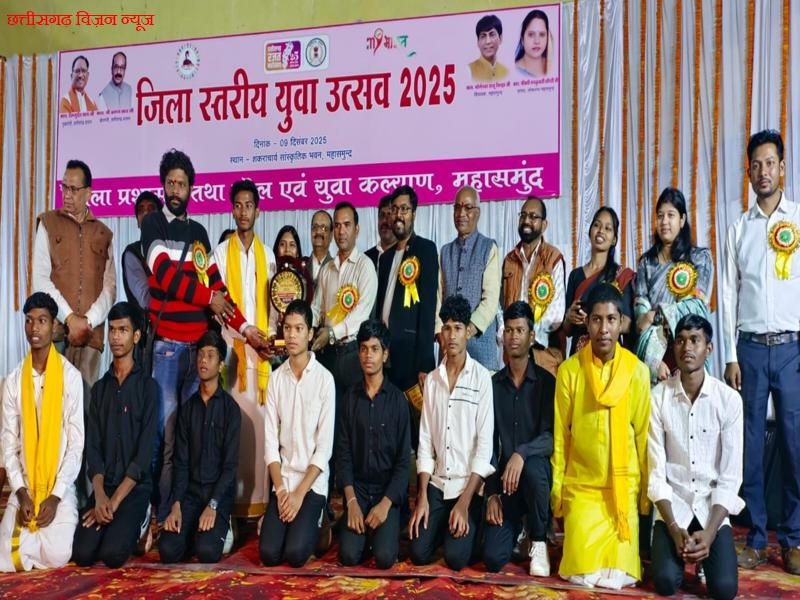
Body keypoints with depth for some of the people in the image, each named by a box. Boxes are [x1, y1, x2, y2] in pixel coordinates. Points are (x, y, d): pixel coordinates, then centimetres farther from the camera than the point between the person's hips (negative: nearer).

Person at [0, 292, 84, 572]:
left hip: (61, 489, -2)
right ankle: (31, 523, 18)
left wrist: (56, 496, -13)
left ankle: (64, 522, 13)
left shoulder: (71, 376, -7)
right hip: (23, 488, 3)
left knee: (56, 556, -20)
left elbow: (76, 443, -7)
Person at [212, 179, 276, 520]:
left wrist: (270, 336, -3)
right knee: (236, 416, -5)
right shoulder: (221, 252, 3)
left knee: (259, 416, 3)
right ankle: (236, 495, 1)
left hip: (261, 348, 3)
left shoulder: (267, 254, 14)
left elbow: (270, 302, 12)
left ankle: (257, 495, 10)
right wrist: (248, 335, -13)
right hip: (233, 344, -3)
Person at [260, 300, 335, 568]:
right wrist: (281, 489, -9)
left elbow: (325, 445, -10)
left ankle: (311, 525, 15)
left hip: (313, 481, -3)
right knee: (269, 553, -10)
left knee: (295, 553, -17)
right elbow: (270, 440, 1)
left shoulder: (325, 379, -9)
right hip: (281, 480, 3)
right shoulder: (275, 378, 2)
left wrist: (300, 493, -14)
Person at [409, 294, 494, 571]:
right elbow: (425, 440, 4)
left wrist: (465, 502, -15)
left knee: (456, 557, -14)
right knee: (419, 553, -6)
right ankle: (442, 527, 25)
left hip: (469, 485, -3)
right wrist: (422, 496, -5)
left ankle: (468, 527, 18)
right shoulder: (432, 379, 5)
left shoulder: (482, 378, -7)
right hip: (436, 483, 4)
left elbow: (485, 443, -10)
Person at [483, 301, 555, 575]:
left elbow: (551, 436, -14)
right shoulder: (494, 384, 4)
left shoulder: (546, 381, -5)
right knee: (493, 558, -16)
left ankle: (539, 542, -12)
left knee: (532, 468, -40)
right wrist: (492, 492, -2)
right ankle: (517, 527, 21)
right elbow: (489, 441, 4)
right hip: (504, 478, 2)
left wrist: (521, 453, -33)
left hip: (536, 470, -2)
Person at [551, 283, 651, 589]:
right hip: (580, 486, 0)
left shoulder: (637, 371, -5)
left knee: (620, 573, -9)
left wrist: (645, 494, 4)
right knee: (581, 573, -9)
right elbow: (560, 435, 0)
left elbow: (643, 435, 1)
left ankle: (624, 550, 23)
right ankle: (575, 533, 21)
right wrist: (556, 490, 1)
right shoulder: (569, 370, -5)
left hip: (624, 487, 0)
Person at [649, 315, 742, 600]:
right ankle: (671, 543, 15)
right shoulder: (658, 397, -9)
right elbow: (656, 471, -8)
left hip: (712, 505, 0)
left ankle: (707, 549, 16)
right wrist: (674, 529, -17)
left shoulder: (729, 399, -8)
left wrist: (709, 533, -17)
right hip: (672, 504, 0)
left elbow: (730, 475, -7)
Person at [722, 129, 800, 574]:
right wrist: (731, 356, 2)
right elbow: (729, 296, 7)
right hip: (751, 348, 2)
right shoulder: (738, 230, 9)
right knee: (750, 444, 5)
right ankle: (756, 538, 16)